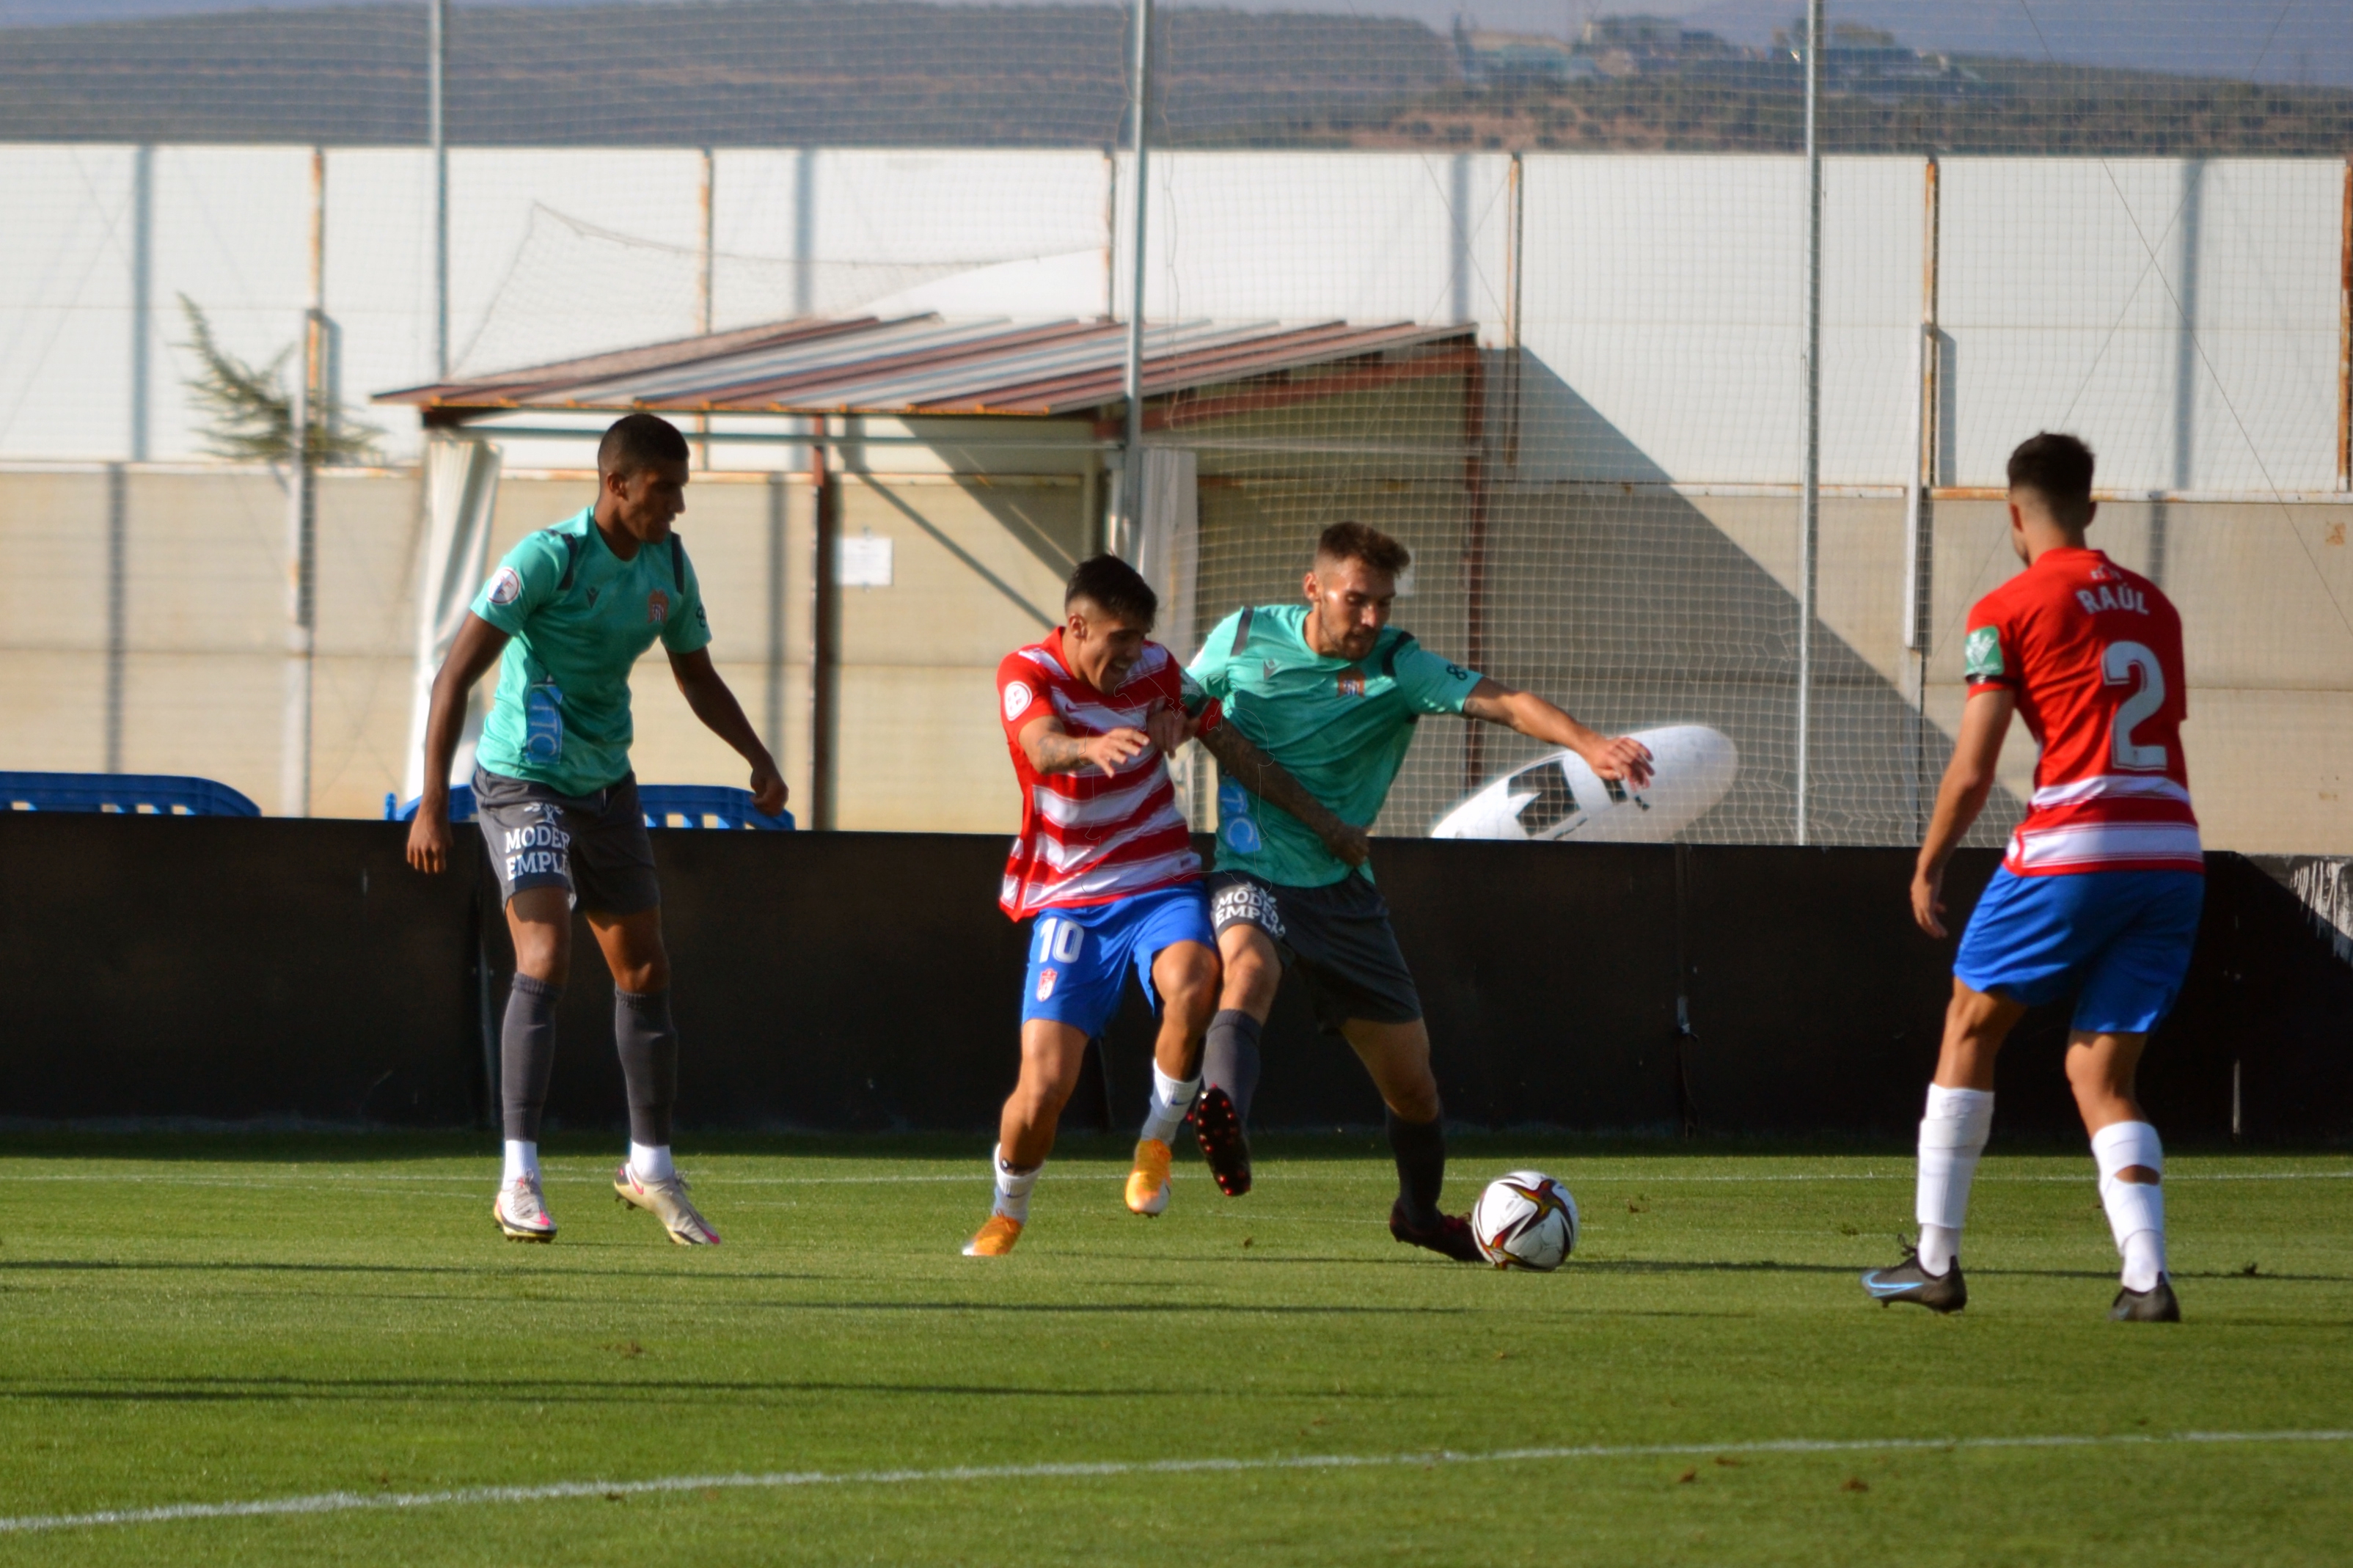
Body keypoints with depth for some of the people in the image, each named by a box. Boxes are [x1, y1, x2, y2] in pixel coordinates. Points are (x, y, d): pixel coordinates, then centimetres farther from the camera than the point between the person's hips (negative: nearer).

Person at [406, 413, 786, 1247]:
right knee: (545, 961, -21)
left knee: (645, 972, 10)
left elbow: (698, 679, 17)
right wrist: (433, 802, -28)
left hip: (605, 785, 7)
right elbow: (456, 675, -22)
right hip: (522, 780, -7)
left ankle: (651, 1168, 25)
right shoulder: (548, 558, -21)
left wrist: (759, 760, 2)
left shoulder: (668, 567, 1)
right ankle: (520, 1179, -20)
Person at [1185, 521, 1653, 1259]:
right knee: (1250, 968, -38)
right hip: (1252, 870, -2)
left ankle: (1419, 1211, 35)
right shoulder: (1244, 637, -3)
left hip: (1340, 888, 2)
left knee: (1411, 1079, 8)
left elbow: (1502, 702, -18)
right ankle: (1223, 1114, -62)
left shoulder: (1396, 665, -5)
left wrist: (1588, 743, -37)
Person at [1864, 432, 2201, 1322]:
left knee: (1971, 1030, 14)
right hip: (2175, 849, 5)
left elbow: (1972, 769, -5)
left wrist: (1929, 866, 7)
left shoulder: (2008, 610, -1)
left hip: (2071, 847, -5)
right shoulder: (2152, 606, 16)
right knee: (2101, 1075, 9)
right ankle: (2147, 1276, -10)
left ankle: (1936, 1262, 14)